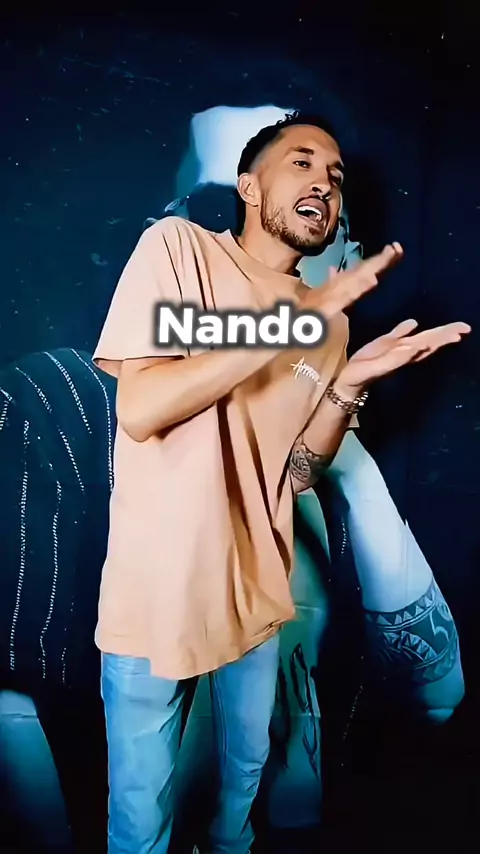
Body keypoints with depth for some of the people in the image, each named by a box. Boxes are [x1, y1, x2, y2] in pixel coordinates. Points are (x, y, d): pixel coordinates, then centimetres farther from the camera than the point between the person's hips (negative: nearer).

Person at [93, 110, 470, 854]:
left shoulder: (329, 317, 4)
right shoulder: (178, 247, -10)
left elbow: (298, 472, 3)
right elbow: (139, 409, -23)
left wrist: (350, 383, -12)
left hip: (255, 590, 6)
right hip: (158, 590, -5)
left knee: (246, 771, 28)